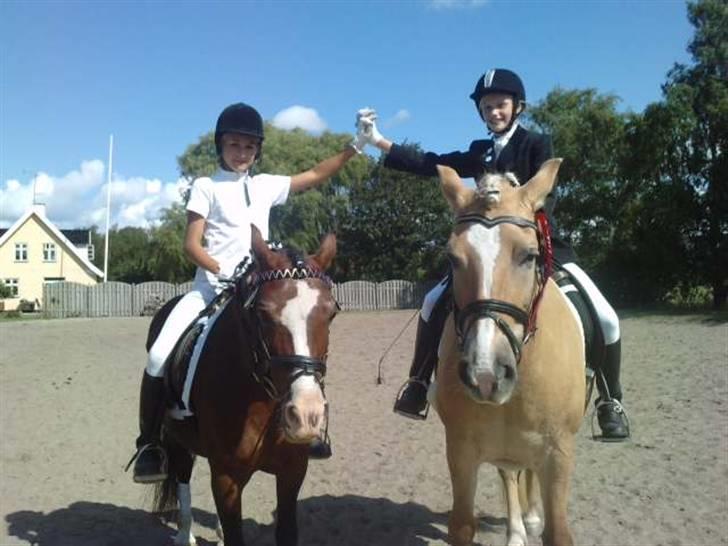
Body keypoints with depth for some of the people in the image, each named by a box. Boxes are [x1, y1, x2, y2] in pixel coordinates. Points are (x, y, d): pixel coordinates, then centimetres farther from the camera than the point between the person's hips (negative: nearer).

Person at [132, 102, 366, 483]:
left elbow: (315, 176, 15)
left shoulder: (266, 186, 14)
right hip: (211, 288, -4)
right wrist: (224, 272, -22)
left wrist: (355, 146, 6)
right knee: (161, 355, -21)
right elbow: (191, 245, -5)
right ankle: (149, 444, -3)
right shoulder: (206, 187, 3)